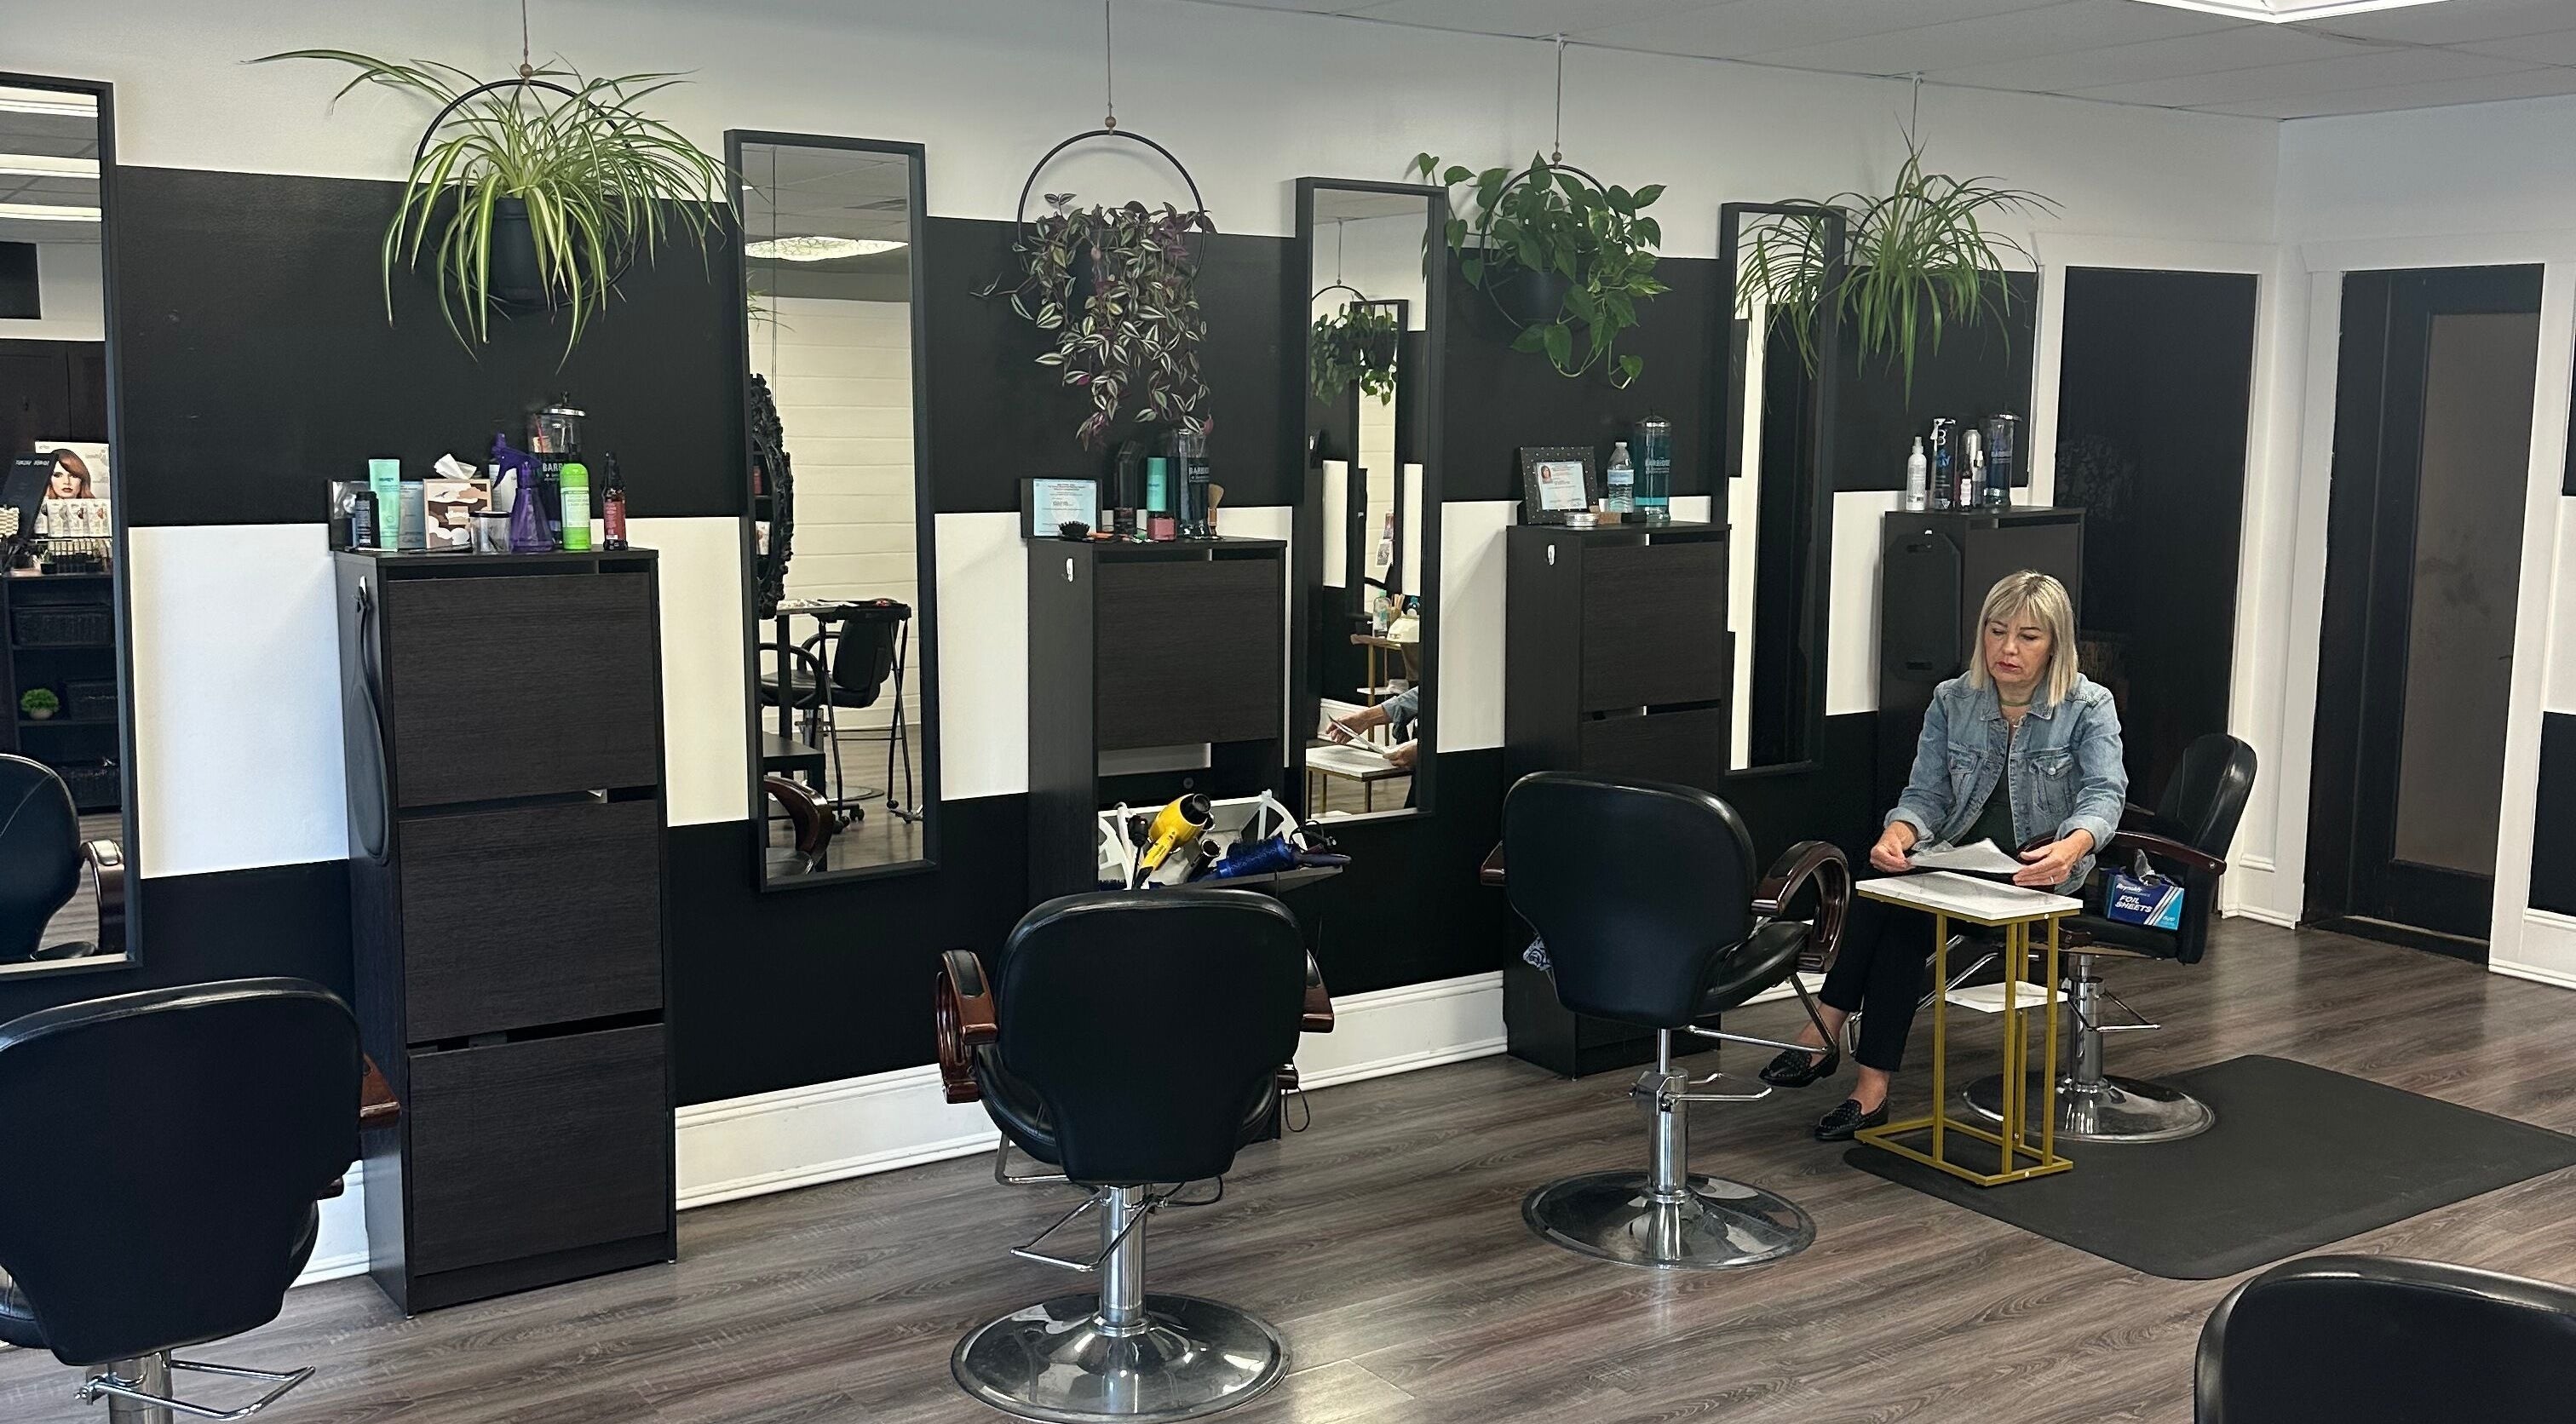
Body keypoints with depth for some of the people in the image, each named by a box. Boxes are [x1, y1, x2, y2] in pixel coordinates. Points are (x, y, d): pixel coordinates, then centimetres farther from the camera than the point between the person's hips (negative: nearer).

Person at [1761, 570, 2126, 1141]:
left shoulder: (2089, 706, -3)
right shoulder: (1952, 701, 8)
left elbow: (2104, 793, -17)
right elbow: (1926, 795, 3)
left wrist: (2070, 847, -41)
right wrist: (1896, 836, -21)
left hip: (2039, 877, -4)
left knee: (1901, 916, -29)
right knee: (1883, 892, -30)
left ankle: (1824, 1035, -24)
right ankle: (1825, 1035, -30)